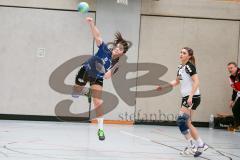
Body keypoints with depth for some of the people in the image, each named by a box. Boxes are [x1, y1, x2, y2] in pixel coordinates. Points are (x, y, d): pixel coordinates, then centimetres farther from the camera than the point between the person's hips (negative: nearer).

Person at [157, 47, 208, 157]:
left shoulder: (190, 66, -12)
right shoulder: (180, 67, 14)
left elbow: (196, 82, -20)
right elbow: (176, 82, 29)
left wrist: (190, 96, -28)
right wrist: (163, 87, 22)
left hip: (193, 97, -9)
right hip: (186, 98, 9)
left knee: (181, 120, -14)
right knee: (187, 123, 9)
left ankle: (192, 146, -9)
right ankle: (200, 145, 17)